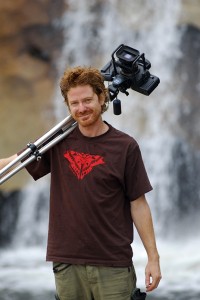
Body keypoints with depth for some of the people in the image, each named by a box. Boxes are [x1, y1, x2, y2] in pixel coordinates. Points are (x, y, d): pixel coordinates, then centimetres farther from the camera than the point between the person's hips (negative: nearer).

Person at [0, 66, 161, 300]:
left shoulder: (125, 147, -3)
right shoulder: (59, 142, 6)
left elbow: (138, 205, -1)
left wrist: (153, 258, -4)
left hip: (113, 265, -3)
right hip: (67, 262, 3)